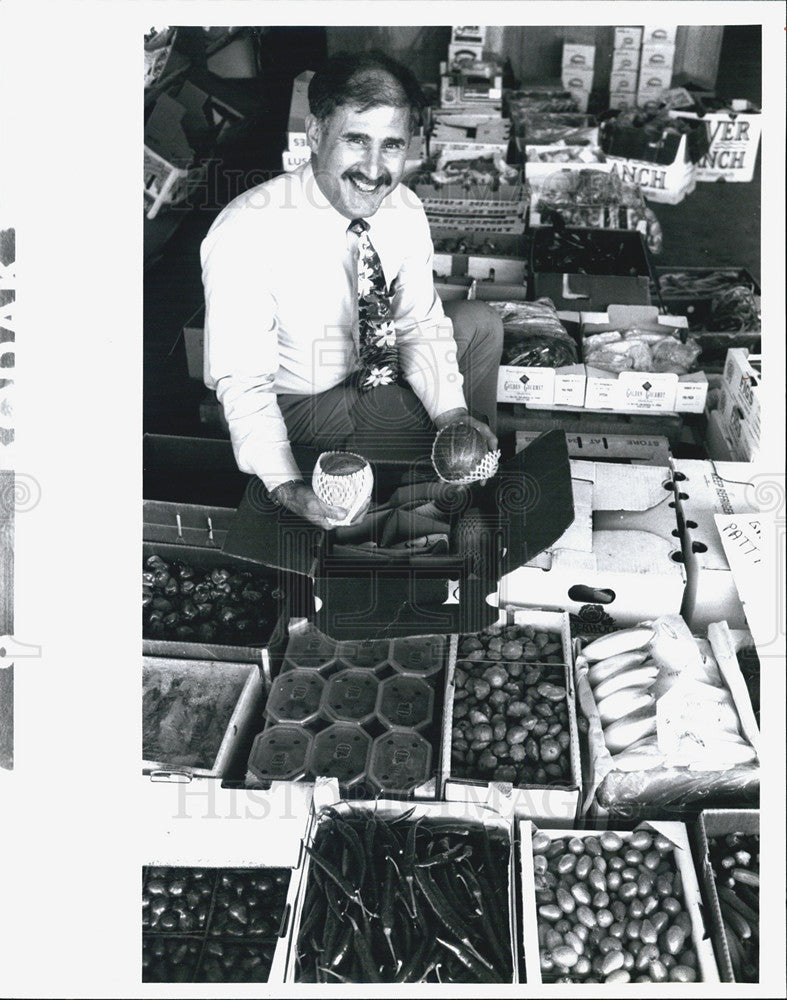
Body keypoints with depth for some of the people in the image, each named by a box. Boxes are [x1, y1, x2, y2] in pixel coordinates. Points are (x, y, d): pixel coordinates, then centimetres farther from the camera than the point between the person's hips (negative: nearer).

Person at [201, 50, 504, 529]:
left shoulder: (405, 209, -13)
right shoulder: (244, 236, -30)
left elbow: (420, 323, -4)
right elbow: (243, 383, -26)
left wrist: (454, 414, -20)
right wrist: (287, 486, -41)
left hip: (369, 372, 6)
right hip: (292, 405, -6)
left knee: (480, 322, 2)